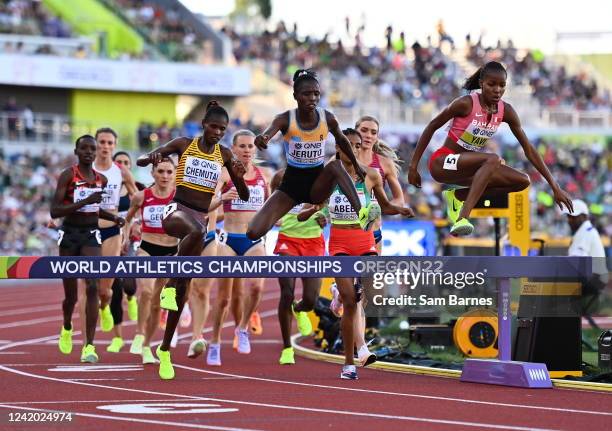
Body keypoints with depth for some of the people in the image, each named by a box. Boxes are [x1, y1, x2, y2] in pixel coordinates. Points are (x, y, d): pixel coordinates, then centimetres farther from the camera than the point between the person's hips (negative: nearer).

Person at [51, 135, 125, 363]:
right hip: (69, 234, -3)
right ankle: (67, 328, 41)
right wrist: (85, 201, -25)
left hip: (91, 235, 3)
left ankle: (89, 347, -19)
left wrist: (113, 218, 9)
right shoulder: (68, 175, -8)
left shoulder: (101, 180, 8)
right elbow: (54, 211, -17)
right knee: (71, 293, 7)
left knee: (92, 287, -16)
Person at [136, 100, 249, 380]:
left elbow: (244, 196, 9)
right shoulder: (184, 144, 2)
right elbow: (140, 161, 4)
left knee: (183, 286, 3)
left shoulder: (225, 155, 8)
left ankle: (165, 350, 11)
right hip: (177, 210, -3)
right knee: (196, 231, -42)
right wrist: (152, 157, -19)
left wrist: (240, 176, -12)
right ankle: (169, 286, -30)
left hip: (202, 218, 3)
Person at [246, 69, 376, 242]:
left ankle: (361, 215, -39)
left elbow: (341, 140, 14)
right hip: (292, 182, -1)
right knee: (254, 233, -17)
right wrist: (262, 139, -62)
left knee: (336, 165, -33)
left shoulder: (328, 119, -9)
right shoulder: (285, 119, -16)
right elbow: (268, 133, -38)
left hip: (318, 183, 1)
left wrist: (356, 165, 24)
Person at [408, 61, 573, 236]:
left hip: (468, 166, 7)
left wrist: (555, 186, -2)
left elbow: (529, 149, 1)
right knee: (493, 159, -33)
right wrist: (413, 167, -9)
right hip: (442, 163, -7)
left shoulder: (506, 111, -2)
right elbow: (431, 127, -9)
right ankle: (462, 218, -42)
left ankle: (457, 196, -1)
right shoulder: (466, 104, -18)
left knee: (522, 181, -8)